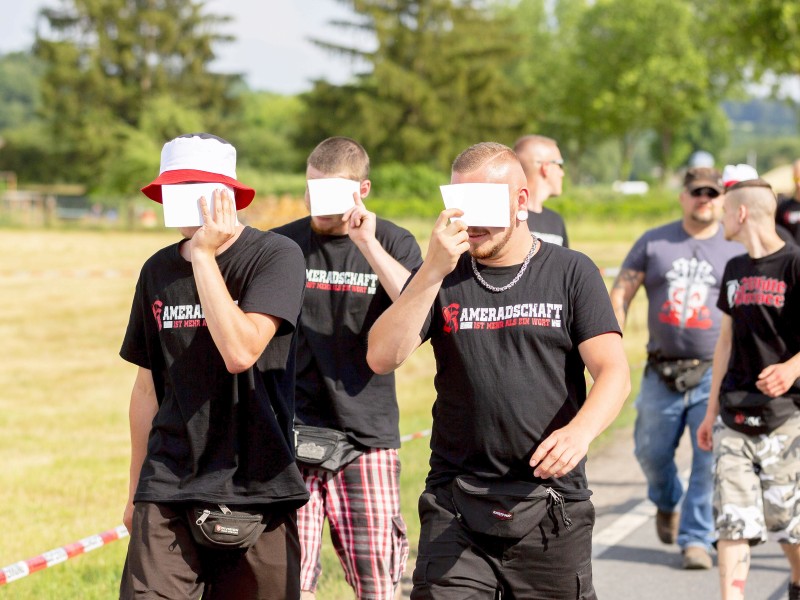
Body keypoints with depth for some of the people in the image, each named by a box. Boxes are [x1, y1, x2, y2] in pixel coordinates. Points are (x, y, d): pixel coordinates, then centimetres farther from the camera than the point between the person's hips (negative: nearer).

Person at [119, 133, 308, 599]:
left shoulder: (276, 256, -6)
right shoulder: (159, 271, 10)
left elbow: (241, 353, -20)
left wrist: (204, 254, -15)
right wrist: (137, 489, 21)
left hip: (256, 490, -3)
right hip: (169, 489, 3)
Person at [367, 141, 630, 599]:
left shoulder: (571, 273, 5)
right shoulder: (441, 277, 9)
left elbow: (614, 373, -4)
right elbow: (382, 358, -6)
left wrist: (580, 430, -25)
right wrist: (433, 271, -16)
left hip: (552, 509, 0)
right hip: (457, 507, 1)